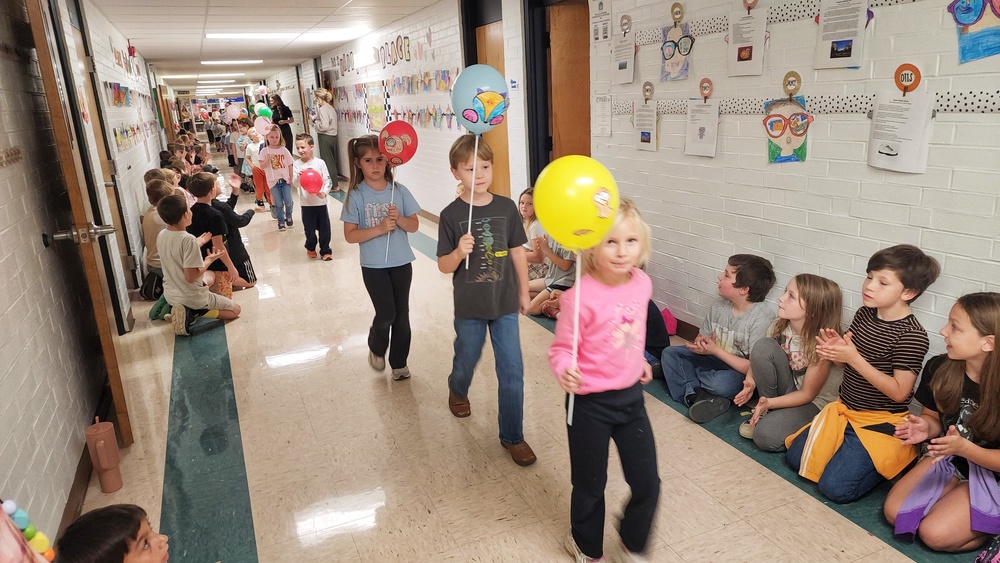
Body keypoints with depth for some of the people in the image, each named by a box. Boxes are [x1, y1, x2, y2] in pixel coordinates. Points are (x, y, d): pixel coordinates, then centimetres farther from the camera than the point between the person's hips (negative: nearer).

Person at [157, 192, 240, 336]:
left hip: (170, 295, 7)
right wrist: (209, 260, -13)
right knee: (235, 310, 13)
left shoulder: (161, 235, -3)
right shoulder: (189, 239, -27)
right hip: (192, 298, -7)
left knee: (210, 275, 34)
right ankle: (196, 312, -7)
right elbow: (191, 276, -27)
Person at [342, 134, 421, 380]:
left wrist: (399, 219, -20)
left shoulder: (399, 191, -3)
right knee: (386, 314, -3)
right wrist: (380, 229, -23)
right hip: (374, 266, -2)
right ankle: (376, 347, 30)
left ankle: (399, 362, 27)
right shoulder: (356, 196, -9)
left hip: (401, 263, 2)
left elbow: (414, 225, 0)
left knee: (402, 315, 9)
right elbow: (350, 235, -11)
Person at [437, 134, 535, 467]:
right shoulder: (451, 215, -10)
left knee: (512, 371, 2)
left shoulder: (506, 208, -4)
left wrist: (524, 293, 10)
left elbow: (517, 253, 5)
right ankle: (457, 391, 56)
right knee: (467, 359, 20)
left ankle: (512, 437, 19)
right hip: (470, 306, -1)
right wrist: (459, 252, -29)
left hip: (505, 303, 1)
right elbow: (443, 266, -8)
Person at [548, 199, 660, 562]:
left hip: (631, 396, 5)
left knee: (647, 483, 12)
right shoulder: (581, 296, -24)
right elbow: (561, 348, -17)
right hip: (591, 403, -5)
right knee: (590, 485, 14)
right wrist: (565, 371, -37)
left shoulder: (642, 284, -4)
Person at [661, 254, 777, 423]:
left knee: (720, 383, -37)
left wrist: (716, 350, -24)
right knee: (670, 353, -3)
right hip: (716, 359, 7)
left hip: (741, 373, -7)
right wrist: (701, 343, -19)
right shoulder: (719, 304, -3)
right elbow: (702, 336, 7)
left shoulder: (761, 318, -23)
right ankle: (697, 394, -22)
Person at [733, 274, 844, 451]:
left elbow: (807, 395, -18)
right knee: (763, 346, -22)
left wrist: (770, 402, -31)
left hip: (816, 402, -6)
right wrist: (750, 380, -18)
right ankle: (766, 412, -6)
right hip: (789, 390, 6)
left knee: (766, 436, -32)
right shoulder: (780, 326, -9)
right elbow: (760, 356, 3)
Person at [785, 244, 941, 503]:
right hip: (844, 409, 7)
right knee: (795, 456, 6)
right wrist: (835, 349, -15)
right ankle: (853, 451, 22)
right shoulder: (864, 313, 0)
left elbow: (899, 392, -22)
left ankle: (891, 460, 8)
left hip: (881, 422, -7)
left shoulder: (912, 335, -21)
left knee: (835, 487, -15)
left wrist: (853, 358, -28)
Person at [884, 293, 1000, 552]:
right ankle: (955, 494, 14)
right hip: (948, 458, 5)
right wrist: (926, 428, -20)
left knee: (934, 533, -17)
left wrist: (964, 448, -36)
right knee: (894, 512, -7)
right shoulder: (938, 368, -13)